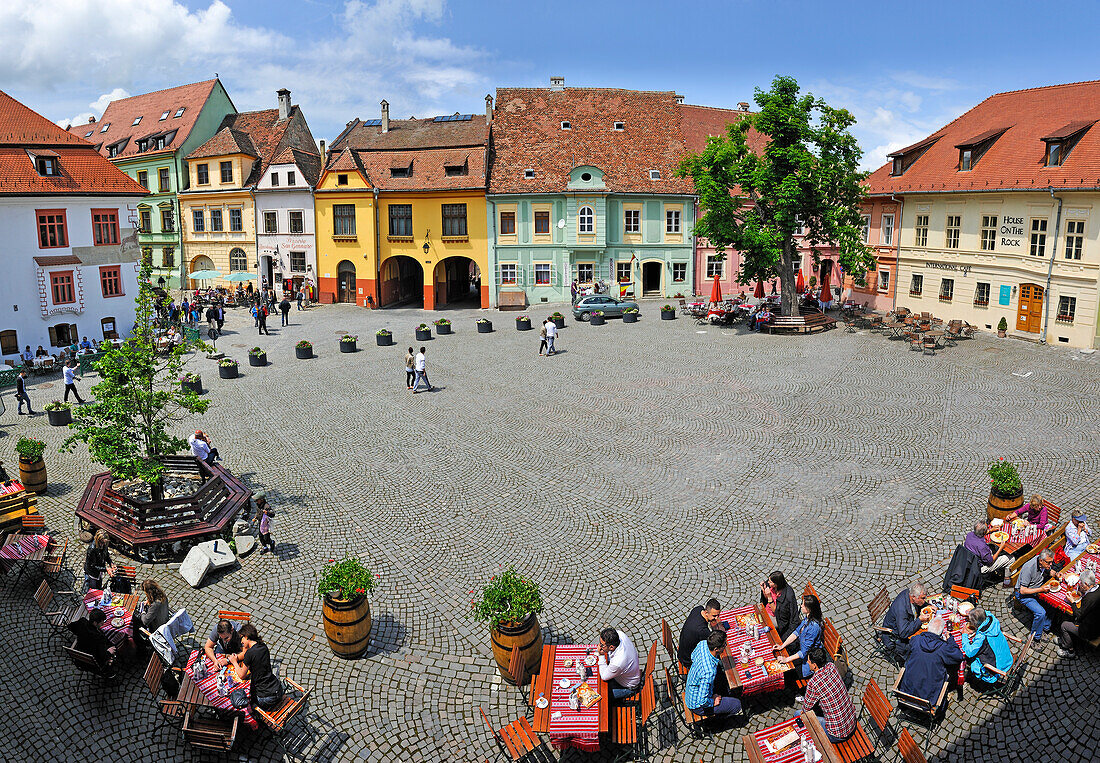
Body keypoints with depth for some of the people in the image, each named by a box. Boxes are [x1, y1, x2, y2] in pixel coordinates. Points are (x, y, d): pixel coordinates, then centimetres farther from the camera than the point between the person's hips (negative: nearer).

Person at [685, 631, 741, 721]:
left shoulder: (702, 644, -17)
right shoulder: (709, 672, -40)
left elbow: (693, 656, 7)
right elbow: (702, 701, -35)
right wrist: (712, 702, -16)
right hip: (697, 705, -8)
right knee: (737, 705, -4)